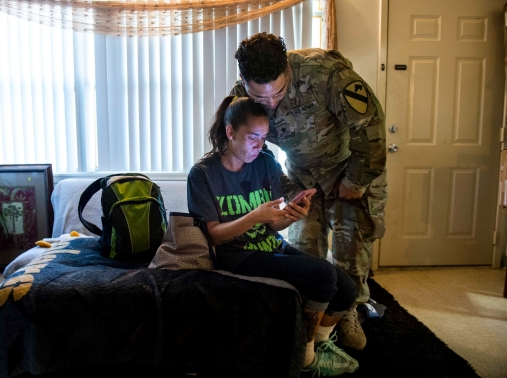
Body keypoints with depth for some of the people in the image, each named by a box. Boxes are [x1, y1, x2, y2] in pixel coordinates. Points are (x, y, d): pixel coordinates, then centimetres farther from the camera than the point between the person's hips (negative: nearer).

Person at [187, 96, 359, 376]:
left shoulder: (266, 164, 5)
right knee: (322, 274, -24)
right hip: (238, 256, -5)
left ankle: (321, 340, 20)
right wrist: (254, 216, -25)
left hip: (273, 247, 6)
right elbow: (214, 235, -11)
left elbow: (272, 226, 5)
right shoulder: (203, 174, -9)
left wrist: (291, 216, -18)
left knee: (345, 289, -10)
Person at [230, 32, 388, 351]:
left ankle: (347, 313, 20)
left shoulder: (323, 70, -35)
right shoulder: (240, 99, -20)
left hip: (350, 165, -3)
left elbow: (370, 121, -27)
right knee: (302, 242, 0)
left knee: (351, 239, -3)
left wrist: (356, 180, -19)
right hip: (303, 175, 3)